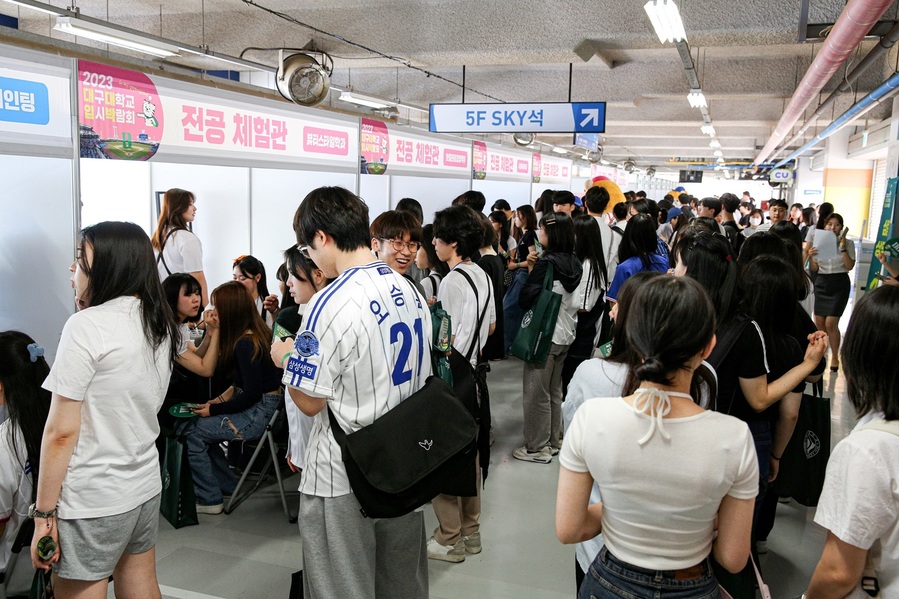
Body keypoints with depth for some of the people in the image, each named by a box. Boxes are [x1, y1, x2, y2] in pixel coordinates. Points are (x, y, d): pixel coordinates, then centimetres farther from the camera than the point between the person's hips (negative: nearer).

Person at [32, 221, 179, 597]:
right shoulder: (160, 324, 3)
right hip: (146, 486, 7)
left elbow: (62, 432, -17)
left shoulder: (86, 326, -17)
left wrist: (43, 515, -9)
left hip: (92, 501, -7)